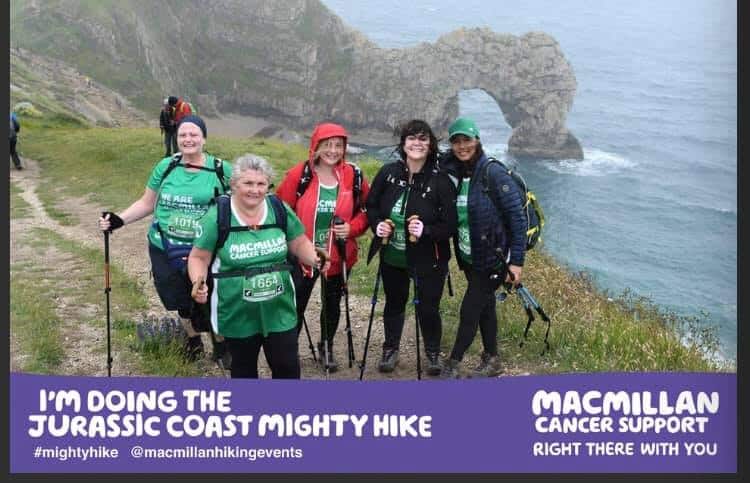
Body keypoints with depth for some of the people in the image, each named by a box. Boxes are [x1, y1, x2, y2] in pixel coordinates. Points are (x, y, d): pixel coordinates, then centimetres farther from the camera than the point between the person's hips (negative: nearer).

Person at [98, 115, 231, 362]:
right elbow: (147, 203, 7)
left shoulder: (221, 169, -6)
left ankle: (221, 343, 34)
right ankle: (193, 339, 46)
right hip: (165, 251, 2)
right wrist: (119, 219, -4)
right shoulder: (166, 166, -1)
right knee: (181, 303, 17)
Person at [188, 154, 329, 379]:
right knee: (244, 370, 17)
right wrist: (198, 282, -22)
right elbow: (198, 257, -4)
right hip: (237, 315, -2)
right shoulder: (217, 216, -12)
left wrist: (315, 260, -12)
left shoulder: (280, 209, -3)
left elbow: (300, 244, 7)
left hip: (280, 310, 2)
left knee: (288, 367, 8)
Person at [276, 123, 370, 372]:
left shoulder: (354, 176, -4)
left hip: (339, 256, 3)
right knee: (296, 305, 4)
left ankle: (326, 348, 39)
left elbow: (366, 209, 5)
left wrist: (352, 227, -12)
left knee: (333, 303, 18)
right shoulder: (298, 175, -10)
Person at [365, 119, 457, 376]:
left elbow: (449, 225, -14)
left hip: (427, 259, -3)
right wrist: (377, 224, -12)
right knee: (394, 303, 20)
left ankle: (433, 353, 32)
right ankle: (390, 350, 40)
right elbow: (371, 205, 7)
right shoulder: (388, 173, -7)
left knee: (427, 307, 5)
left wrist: (426, 230, -30)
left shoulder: (440, 180, -16)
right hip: (392, 256, 3)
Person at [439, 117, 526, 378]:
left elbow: (517, 217, -17)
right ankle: (491, 360, 34)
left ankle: (453, 363, 13)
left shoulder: (493, 173, -18)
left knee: (469, 310, -4)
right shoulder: (449, 171, -1)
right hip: (468, 257, 6)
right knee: (484, 307, 18)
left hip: (492, 258, -6)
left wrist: (517, 261, -17)